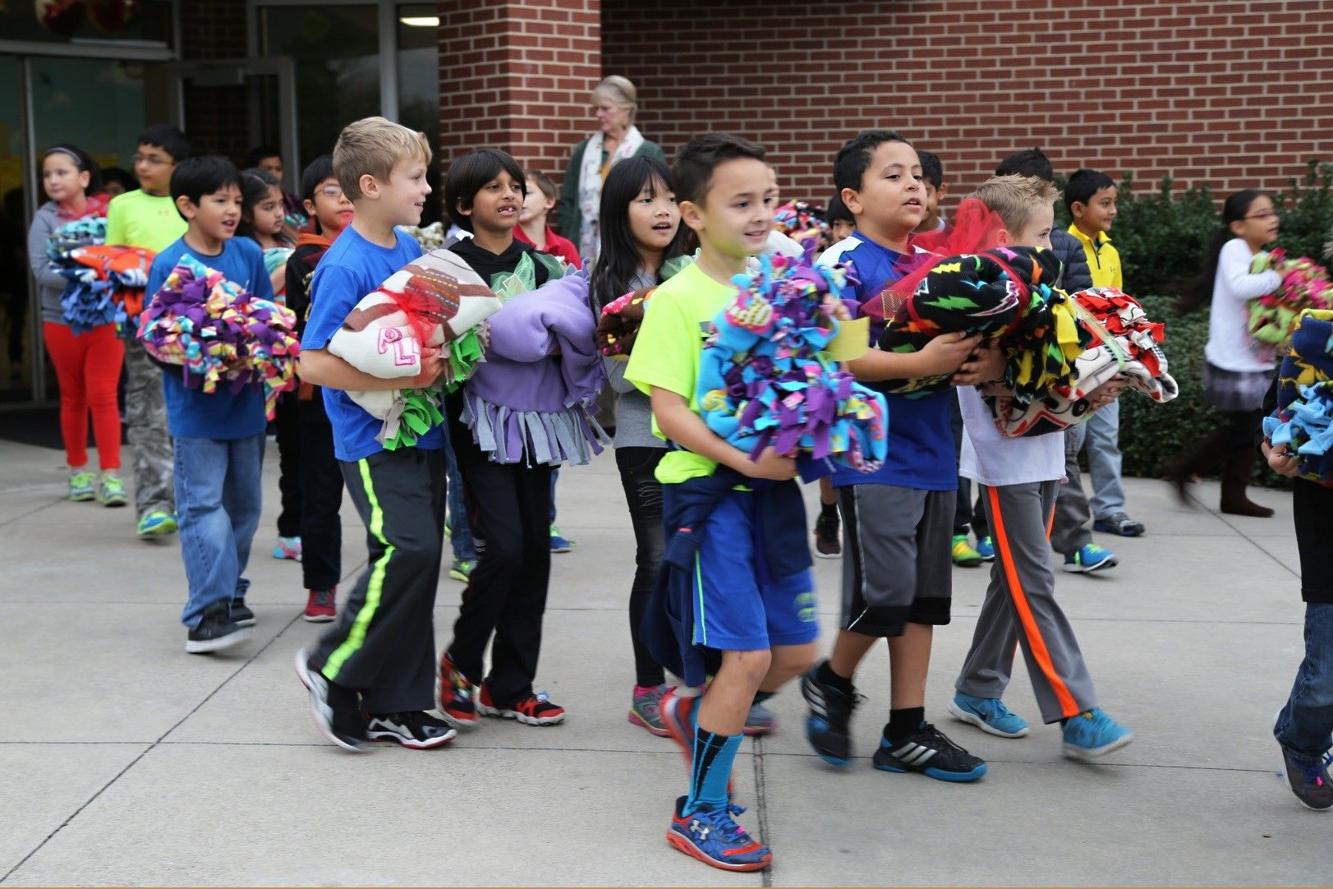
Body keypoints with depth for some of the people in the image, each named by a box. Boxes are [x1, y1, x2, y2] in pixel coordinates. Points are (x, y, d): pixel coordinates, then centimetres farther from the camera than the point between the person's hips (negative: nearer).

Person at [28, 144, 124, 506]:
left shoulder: (108, 213, -5)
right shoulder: (45, 218, -4)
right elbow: (41, 270, -13)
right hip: (62, 320, 1)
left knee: (103, 396, -2)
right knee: (73, 398, 13)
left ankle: (111, 474, 1)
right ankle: (78, 471, 25)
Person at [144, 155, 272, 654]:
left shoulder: (249, 254, 3)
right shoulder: (169, 265, -9)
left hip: (247, 403, 5)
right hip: (195, 408, -5)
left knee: (244, 505, 14)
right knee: (204, 508, -9)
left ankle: (229, 593, 29)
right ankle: (207, 613, -10)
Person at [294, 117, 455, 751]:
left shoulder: (411, 248, 8)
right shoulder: (345, 266, -15)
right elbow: (313, 364, -19)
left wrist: (439, 359, 3)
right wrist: (401, 378, -23)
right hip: (372, 438, -8)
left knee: (417, 557, 9)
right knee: (408, 548, -19)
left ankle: (395, 704, 19)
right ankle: (331, 668, 2)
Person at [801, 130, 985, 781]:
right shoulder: (845, 264, -9)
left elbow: (963, 338, 18)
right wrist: (920, 363, -26)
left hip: (932, 449, 7)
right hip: (872, 452, -7)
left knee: (924, 595, 9)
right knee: (885, 592, -9)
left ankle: (906, 731, 18)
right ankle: (831, 681, 19)